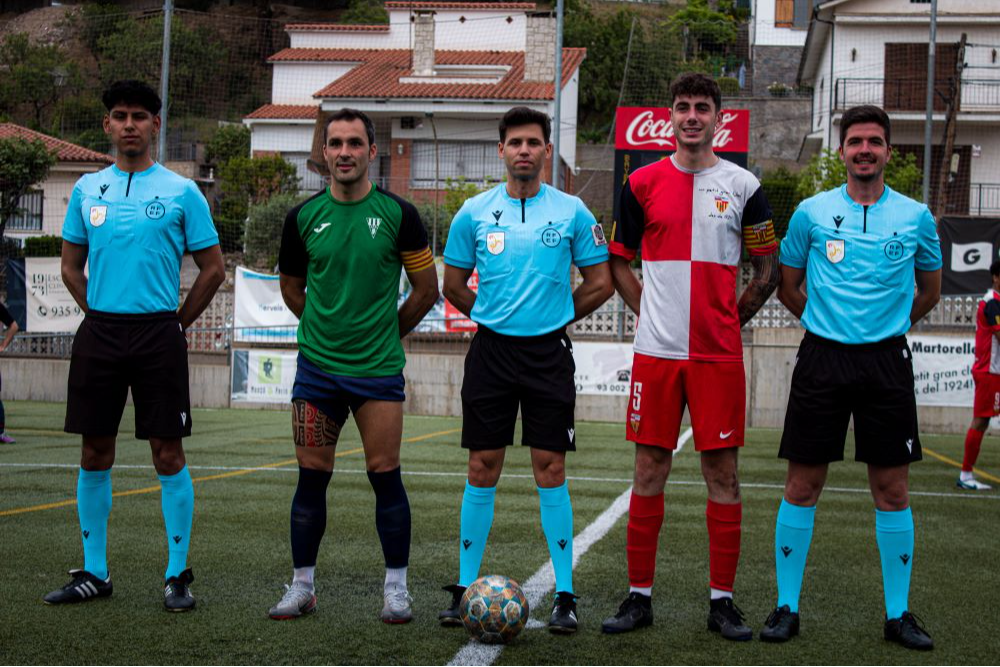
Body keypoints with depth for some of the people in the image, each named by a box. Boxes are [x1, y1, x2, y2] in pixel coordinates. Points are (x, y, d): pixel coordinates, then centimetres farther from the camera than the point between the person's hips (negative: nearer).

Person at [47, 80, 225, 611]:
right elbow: (71, 265, 18)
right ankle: (94, 573, 16)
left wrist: (176, 323, 2)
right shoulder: (87, 189, 9)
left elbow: (212, 269, 3)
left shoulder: (182, 192, -1)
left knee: (168, 454, -2)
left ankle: (178, 575, 6)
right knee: (95, 454, 6)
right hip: (98, 333, 3)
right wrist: (99, 312, 10)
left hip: (159, 334, -3)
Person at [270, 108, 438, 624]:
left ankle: (396, 588, 10)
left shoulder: (397, 213, -3)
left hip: (379, 369, -2)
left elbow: (426, 289, 5)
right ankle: (302, 586, 16)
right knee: (311, 477, 5)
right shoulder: (303, 217, 3)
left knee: (385, 476, -1)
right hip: (316, 368, 2)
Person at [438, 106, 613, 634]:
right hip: (490, 352, 1)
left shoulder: (571, 211, 0)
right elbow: (453, 284, 14)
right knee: (482, 470, 4)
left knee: (550, 470, -1)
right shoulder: (474, 212, 4)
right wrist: (493, 317, 11)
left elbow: (599, 283, 7)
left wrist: (553, 317, 7)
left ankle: (565, 595, 6)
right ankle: (465, 588, 12)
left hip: (548, 353, -1)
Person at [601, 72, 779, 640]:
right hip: (656, 352, 1)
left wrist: (729, 320, 4)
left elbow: (768, 270, 9)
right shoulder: (643, 183, 6)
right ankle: (640, 596, 12)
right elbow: (620, 262, 13)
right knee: (650, 471, 3)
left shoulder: (742, 186, 4)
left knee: (723, 472, 1)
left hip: (719, 354, -1)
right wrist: (651, 313, 4)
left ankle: (722, 599, 10)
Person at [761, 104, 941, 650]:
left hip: (887, 360, 1)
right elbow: (787, 286, 14)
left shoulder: (915, 217, 5)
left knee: (892, 490, 3)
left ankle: (898, 613, 14)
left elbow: (930, 291, 18)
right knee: (802, 486, 1)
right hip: (822, 359, 0)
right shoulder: (812, 212, 3)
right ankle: (787, 607, 11)